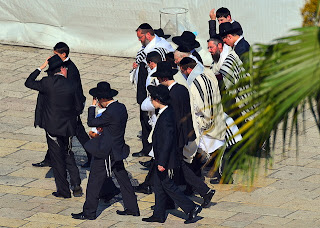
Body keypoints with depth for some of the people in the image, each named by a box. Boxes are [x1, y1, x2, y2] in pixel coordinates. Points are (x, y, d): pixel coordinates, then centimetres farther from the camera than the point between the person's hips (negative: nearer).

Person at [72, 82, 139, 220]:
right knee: (123, 180, 17)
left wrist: (93, 106, -7)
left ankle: (89, 212, 7)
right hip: (118, 150, 9)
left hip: (106, 153, -9)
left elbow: (91, 123, -18)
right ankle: (132, 208, 24)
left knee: (94, 182, 1)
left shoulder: (110, 113, -26)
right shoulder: (121, 107, 2)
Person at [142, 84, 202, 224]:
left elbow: (167, 142, -26)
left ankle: (191, 208, 3)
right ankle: (159, 215, 23)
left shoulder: (166, 117, -25)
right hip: (161, 158, 10)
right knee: (158, 185, 15)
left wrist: (162, 162, -24)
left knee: (168, 186, 0)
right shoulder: (166, 112, 6)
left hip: (165, 160, -10)